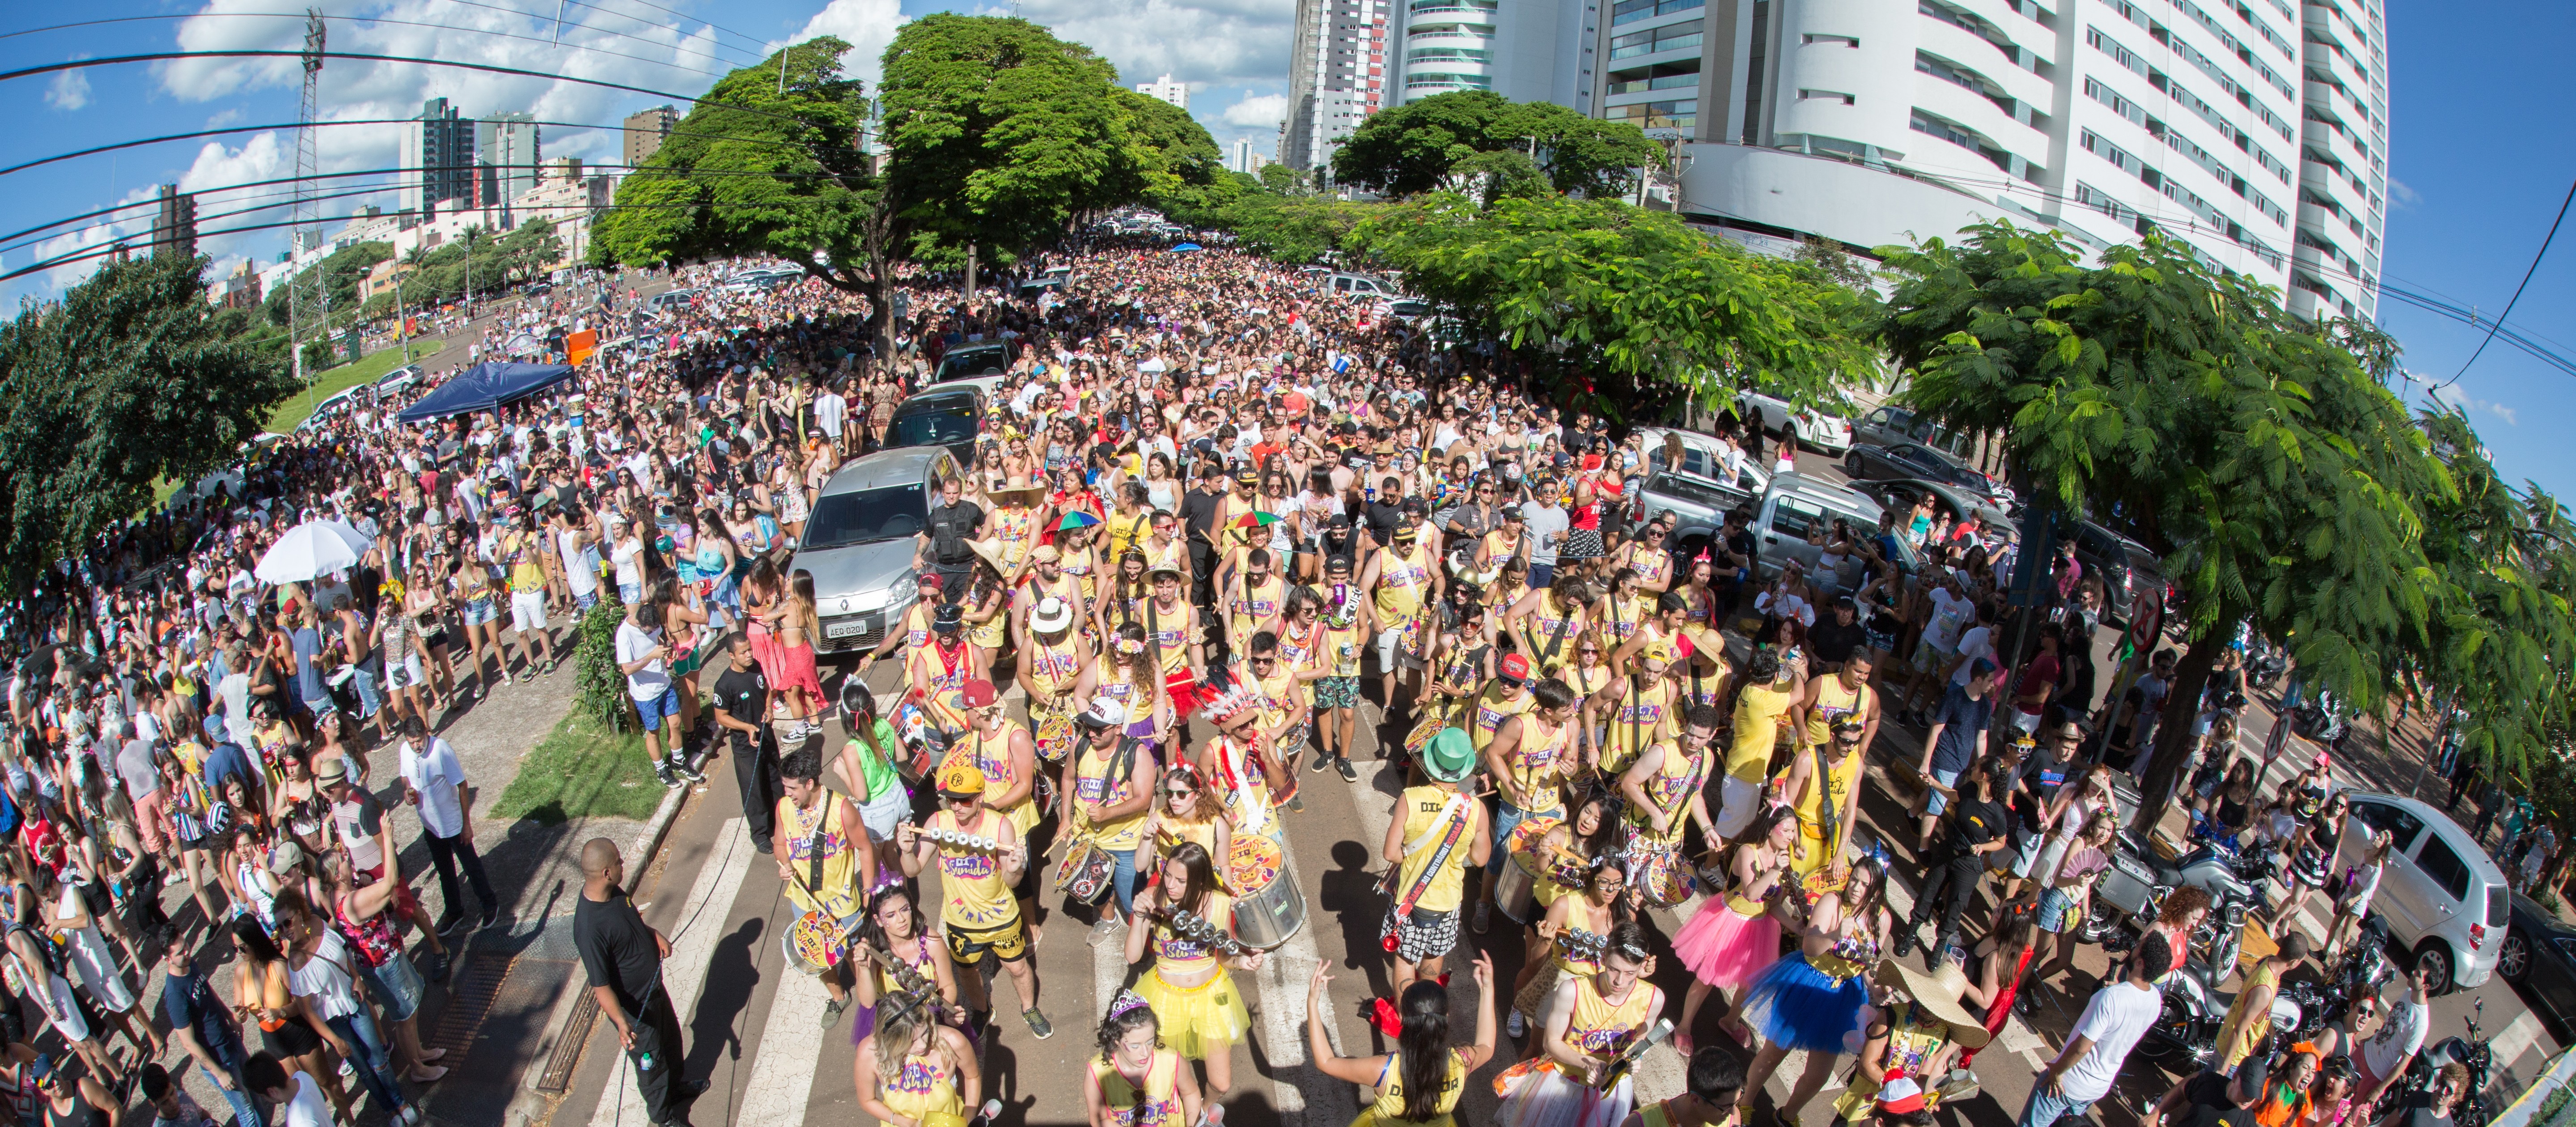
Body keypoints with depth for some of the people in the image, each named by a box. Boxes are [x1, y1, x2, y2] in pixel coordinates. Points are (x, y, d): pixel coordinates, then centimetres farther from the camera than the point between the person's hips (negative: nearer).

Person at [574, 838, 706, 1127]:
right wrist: (622, 1024, -41)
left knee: (672, 1040, 30)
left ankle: (676, 1084, 58)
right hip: (634, 1008, -8)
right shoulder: (590, 927, -38)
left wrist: (655, 935, -6)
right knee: (651, 1062, 17)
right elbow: (600, 986, -33)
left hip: (654, 988, 8)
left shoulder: (613, 891, -12)